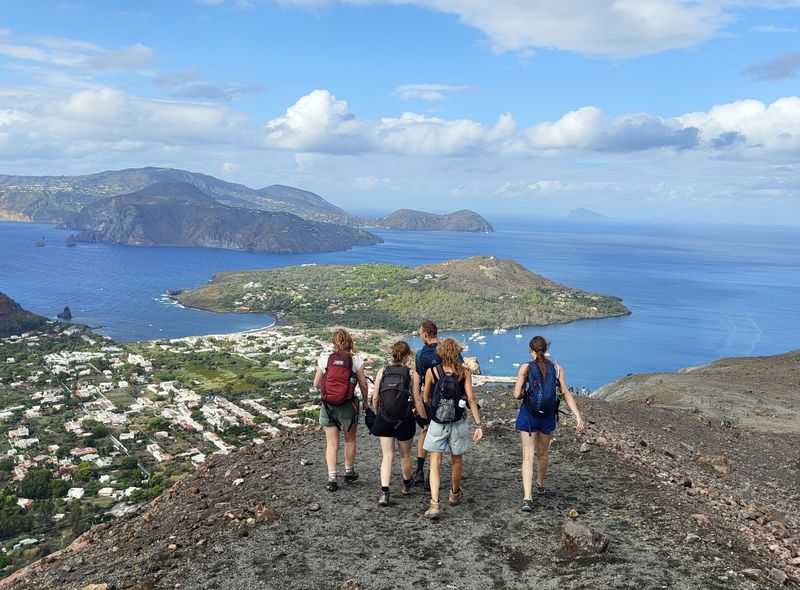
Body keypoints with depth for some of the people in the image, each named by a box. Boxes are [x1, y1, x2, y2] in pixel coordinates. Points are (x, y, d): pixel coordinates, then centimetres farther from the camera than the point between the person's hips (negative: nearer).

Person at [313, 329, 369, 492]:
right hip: (348, 406, 0)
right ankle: (349, 473, 33)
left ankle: (332, 479, 0)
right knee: (350, 440, 19)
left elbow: (316, 384, 2)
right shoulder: (355, 360, -6)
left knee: (332, 443, 7)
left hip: (328, 406, 1)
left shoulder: (325, 359, -3)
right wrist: (365, 402, 11)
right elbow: (363, 384, -4)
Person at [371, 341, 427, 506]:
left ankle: (384, 492, -7)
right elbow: (417, 400, -7)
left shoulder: (382, 372, -2)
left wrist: (377, 415, 17)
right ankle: (406, 485, 41)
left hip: (384, 419, 1)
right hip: (404, 420, -1)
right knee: (405, 455, 19)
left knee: (387, 455, 6)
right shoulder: (412, 374, -8)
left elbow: (375, 398, 0)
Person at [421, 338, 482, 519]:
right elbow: (471, 399, -9)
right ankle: (455, 494, 41)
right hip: (458, 424, 2)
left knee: (435, 464, 2)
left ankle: (435, 504, -11)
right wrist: (478, 425, -7)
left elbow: (425, 399, 3)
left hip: (437, 424, -1)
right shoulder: (464, 372, -4)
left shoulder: (431, 372, -5)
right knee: (456, 461, 21)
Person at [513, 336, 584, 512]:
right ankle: (540, 485, 45)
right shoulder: (557, 369, -2)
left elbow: (517, 395, -10)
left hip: (528, 416, -3)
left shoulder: (525, 368, -9)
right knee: (542, 454, 23)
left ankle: (527, 498, -12)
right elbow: (566, 393, -7)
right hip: (548, 417, 3)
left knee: (528, 457, 0)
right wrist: (578, 416, -8)